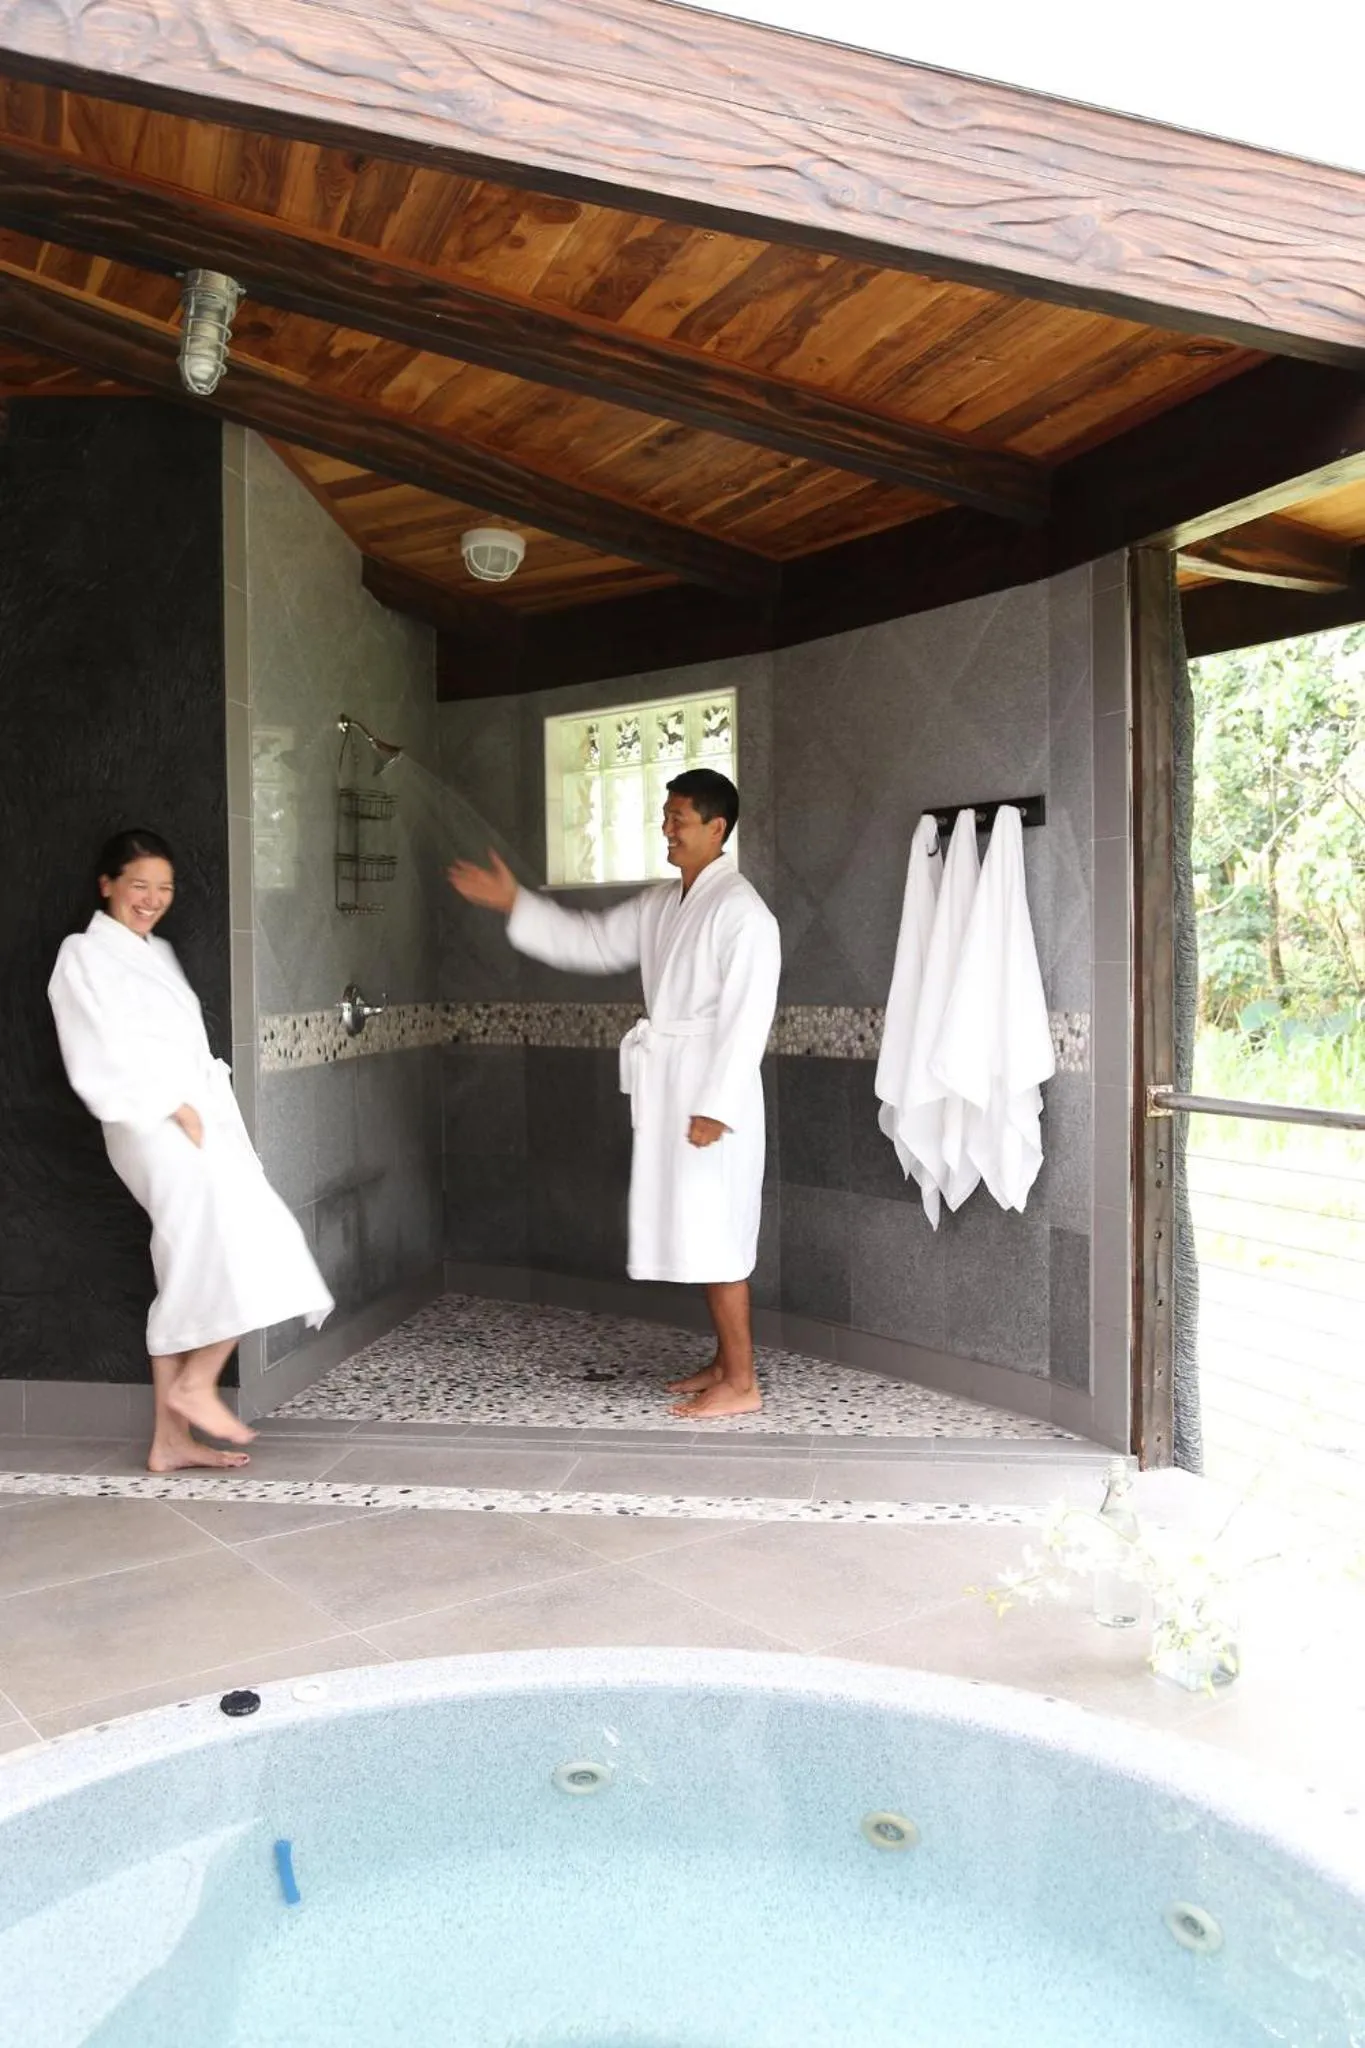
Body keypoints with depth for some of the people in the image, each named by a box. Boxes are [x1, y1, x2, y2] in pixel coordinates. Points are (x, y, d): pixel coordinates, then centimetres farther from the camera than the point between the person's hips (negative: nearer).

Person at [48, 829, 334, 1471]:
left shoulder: (159, 953, 21)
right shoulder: (84, 955, -2)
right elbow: (107, 1057, -11)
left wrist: (199, 1113, 8)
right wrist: (178, 1111, -15)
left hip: (194, 1120, 8)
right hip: (155, 1127, -8)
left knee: (194, 1280, 7)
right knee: (251, 1242, -17)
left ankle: (171, 1438, 13)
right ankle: (197, 1384, -4)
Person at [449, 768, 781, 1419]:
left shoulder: (741, 910, -15)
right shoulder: (662, 902, 12)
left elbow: (747, 1017, -19)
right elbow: (593, 942, 19)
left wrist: (716, 1106, -21)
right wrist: (513, 903, 12)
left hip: (711, 1095, -9)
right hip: (670, 1093, 9)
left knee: (716, 1236, -3)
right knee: (696, 1233, 14)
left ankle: (741, 1383, 8)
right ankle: (725, 1361, 26)